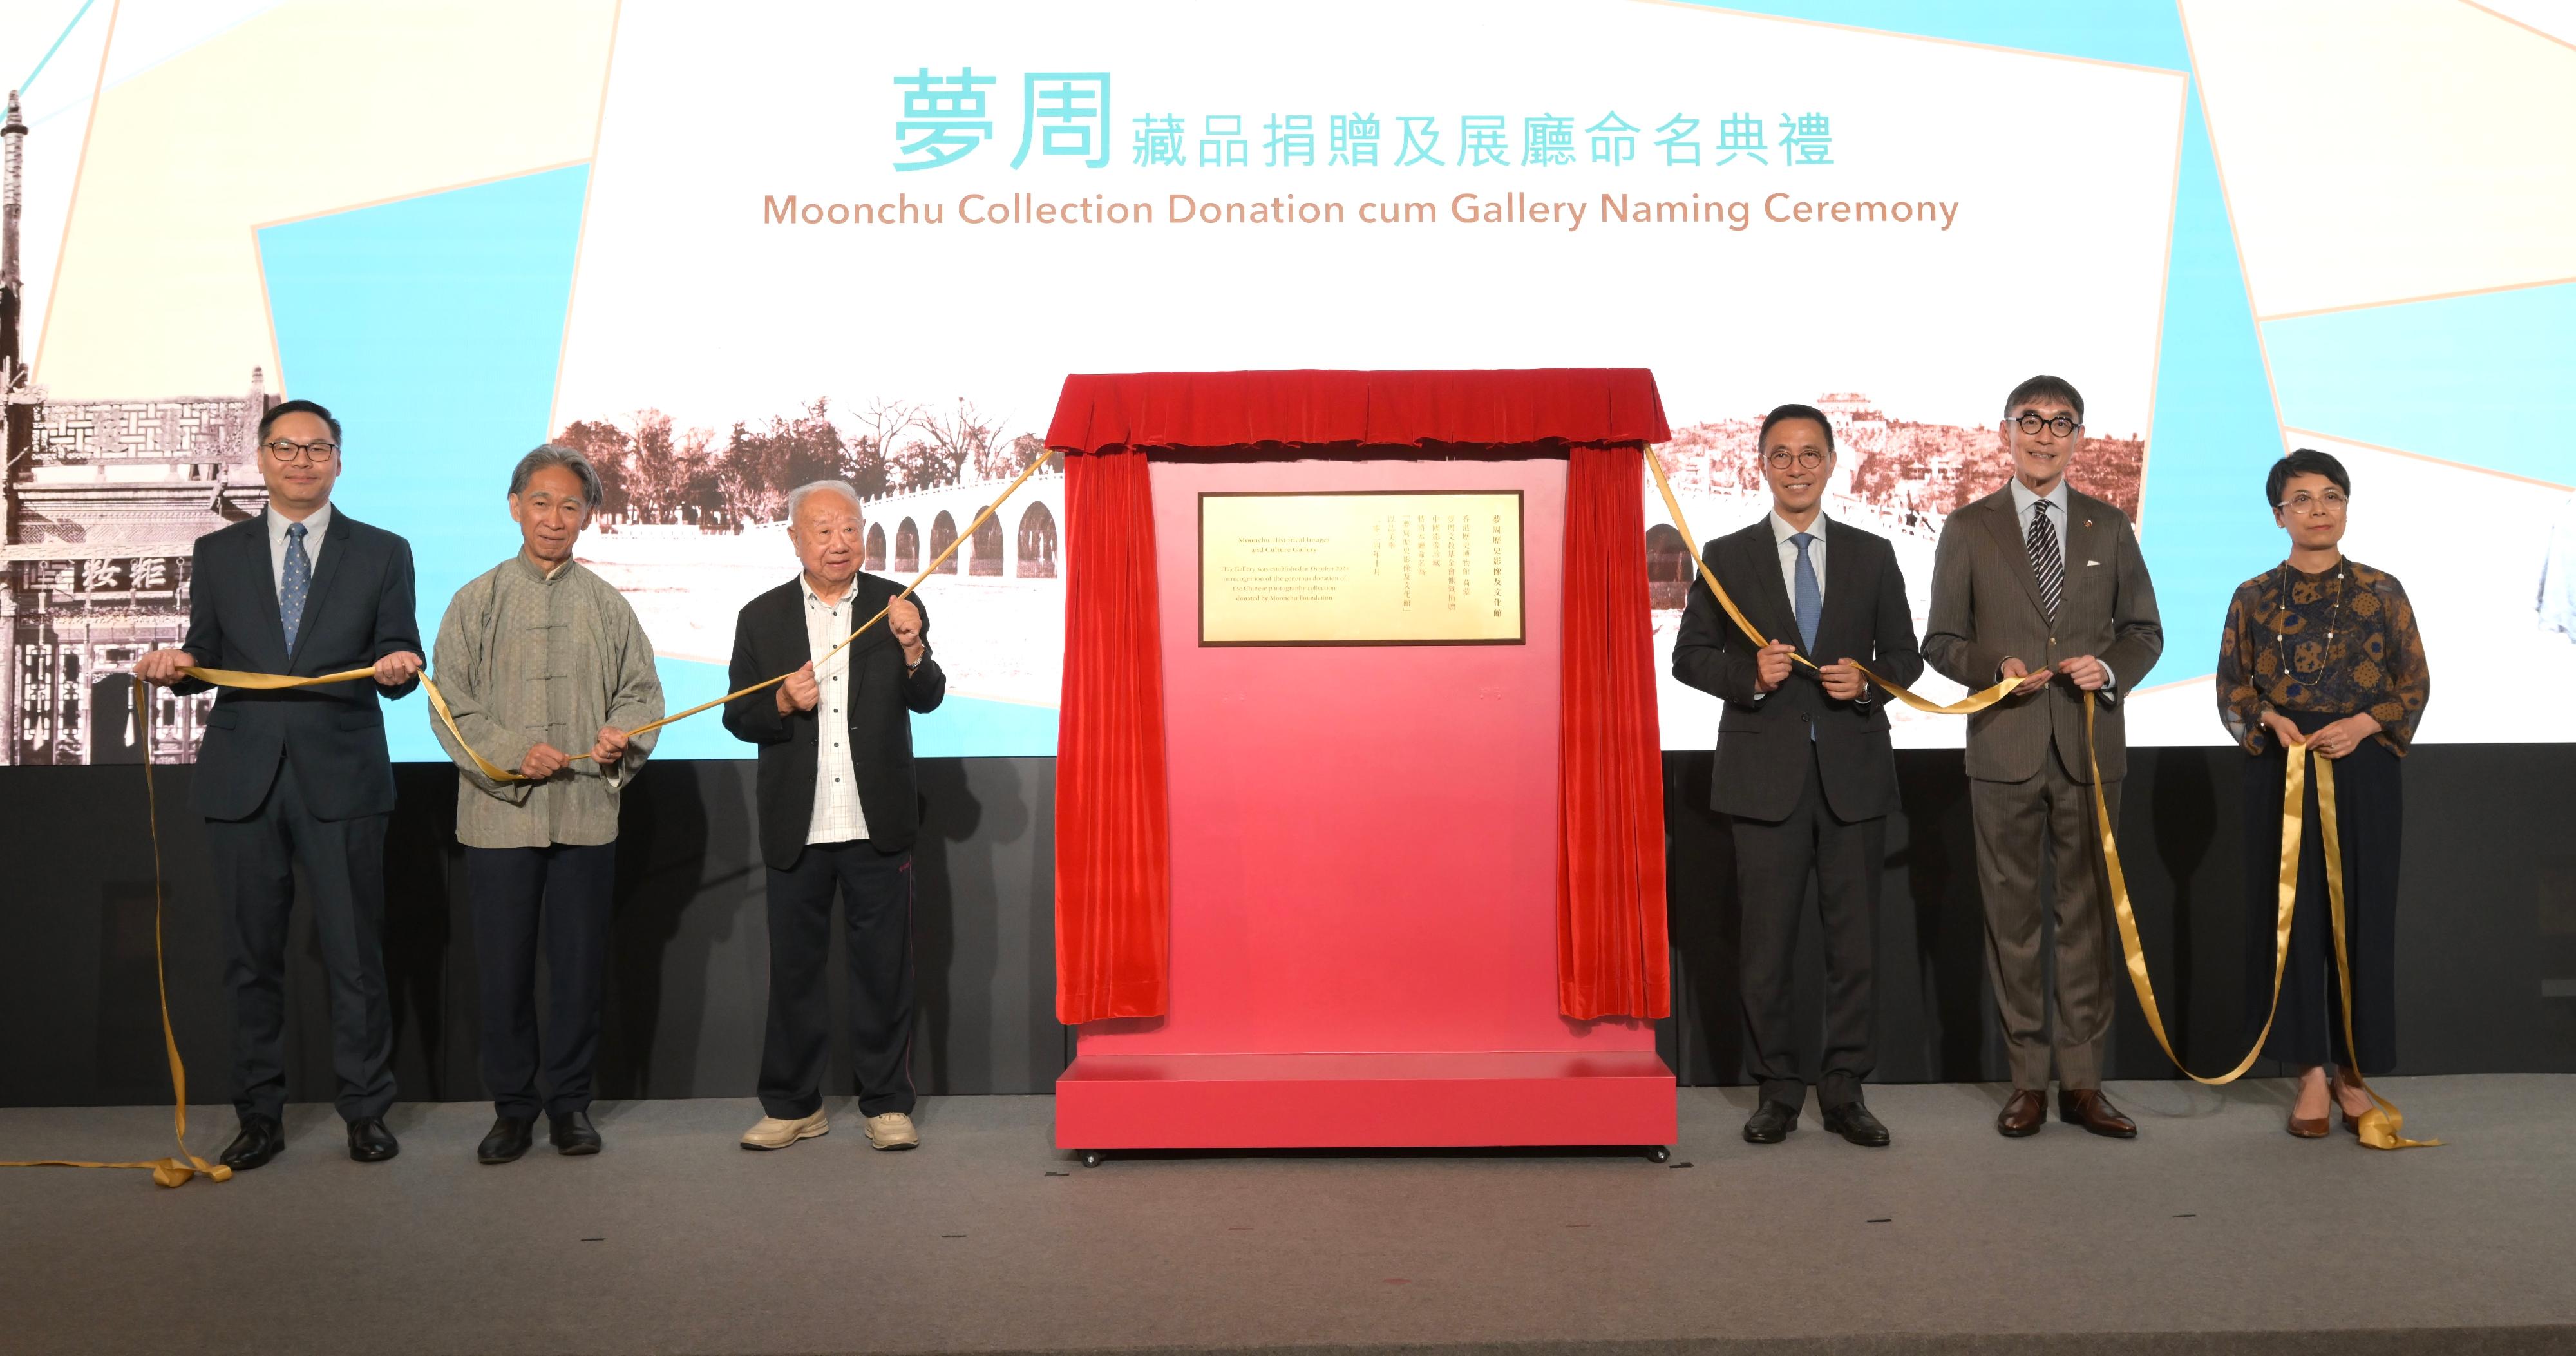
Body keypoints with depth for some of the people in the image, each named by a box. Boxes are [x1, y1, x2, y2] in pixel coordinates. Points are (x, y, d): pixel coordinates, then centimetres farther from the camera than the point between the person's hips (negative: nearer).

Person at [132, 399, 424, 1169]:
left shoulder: (382, 553, 7)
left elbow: (400, 661, 3)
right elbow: (204, 659, 12)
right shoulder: (218, 554, 12)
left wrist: (397, 669, -20)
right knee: (251, 957, 8)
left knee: (354, 954, 1)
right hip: (243, 779, 2)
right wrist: (175, 667, -10)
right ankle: (260, 1117, 19)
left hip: (341, 779, -2)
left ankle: (366, 1112, 13)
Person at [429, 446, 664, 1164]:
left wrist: (624, 733, -11)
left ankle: (570, 1103, 19)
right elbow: (451, 706, 1)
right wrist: (514, 754, -13)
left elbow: (643, 692, 11)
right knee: (504, 967, 4)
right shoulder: (477, 600, 5)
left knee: (581, 964, 6)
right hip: (499, 815, -1)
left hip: (586, 813, 1)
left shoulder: (607, 605, 9)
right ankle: (512, 1106, 18)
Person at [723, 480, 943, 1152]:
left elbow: (928, 699, -6)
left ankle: (887, 1103, 16)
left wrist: (913, 650, -25)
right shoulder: (761, 617, 5)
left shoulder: (896, 605, 3)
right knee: (793, 968, 10)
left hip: (878, 826, -1)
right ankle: (793, 1104, 22)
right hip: (797, 831, 1)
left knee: (884, 968, 5)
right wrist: (784, 703, -15)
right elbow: (738, 718, 5)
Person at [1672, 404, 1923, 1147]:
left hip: (1853, 773, 1)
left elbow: (1905, 654, 12)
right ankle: (1778, 1090, 17)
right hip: (1766, 775, -1)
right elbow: (1690, 656, 5)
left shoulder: (1872, 555, 10)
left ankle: (1843, 1089, 17)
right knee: (1766, 946, 4)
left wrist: (1868, 681, -9)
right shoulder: (1726, 557, 5)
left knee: (1856, 942, 5)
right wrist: (1749, 675, -14)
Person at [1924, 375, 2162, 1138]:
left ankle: (2083, 1082, 13)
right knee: (2012, 916, 3)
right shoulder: (1969, 530, 4)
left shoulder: (2110, 527, 9)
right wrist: (1997, 668, -15)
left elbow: (2144, 631, 12)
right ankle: (2027, 1081, 13)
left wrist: (2111, 668, -9)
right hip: (2004, 749, -1)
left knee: (2090, 914, 5)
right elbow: (1942, 641, 4)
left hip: (2091, 747, 2)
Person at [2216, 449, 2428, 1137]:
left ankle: (2352, 1070, 15)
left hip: (2363, 772, 0)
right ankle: (2309, 1070, 11)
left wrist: (2363, 724, -13)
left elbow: (2415, 684, 4)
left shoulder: (2382, 592, 3)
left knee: (2361, 913, 2)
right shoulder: (2254, 597, 5)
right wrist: (2271, 719, -14)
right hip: (2281, 770, 1)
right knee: (2290, 913, 2)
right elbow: (2232, 690, 6)